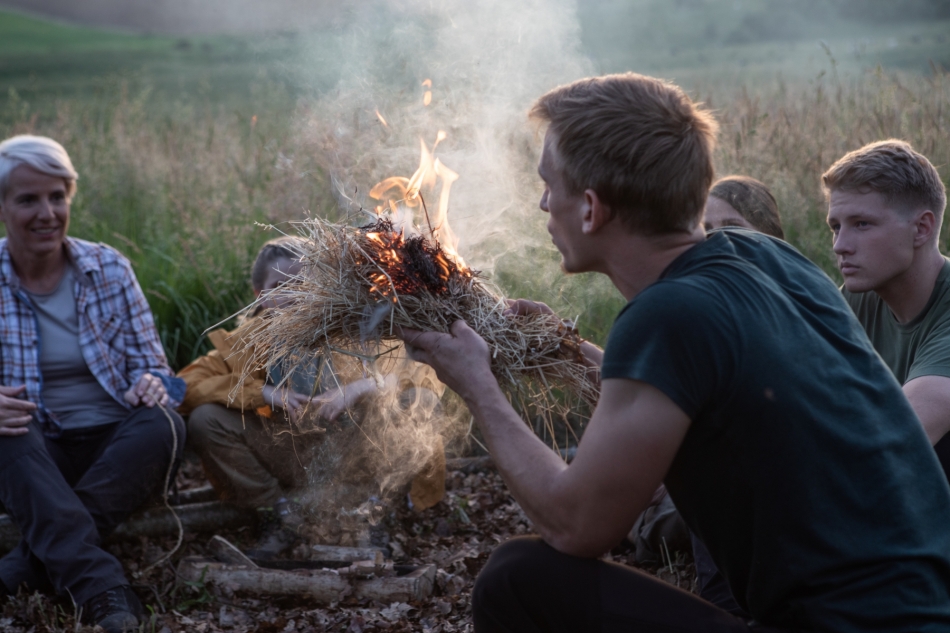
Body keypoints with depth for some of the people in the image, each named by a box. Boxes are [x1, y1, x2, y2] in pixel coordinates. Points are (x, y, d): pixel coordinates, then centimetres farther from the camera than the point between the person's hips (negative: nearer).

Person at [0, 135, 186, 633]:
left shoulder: (108, 268, 4)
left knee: (162, 423, -30)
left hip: (115, 445, 1)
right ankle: (98, 583, -45)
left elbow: (150, 364, 4)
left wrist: (152, 386, -21)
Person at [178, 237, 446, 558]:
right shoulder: (247, 342, -5)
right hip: (291, 457, 2)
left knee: (413, 406, -27)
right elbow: (185, 386, -14)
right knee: (204, 421, -20)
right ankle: (282, 514, -3)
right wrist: (261, 392, -23)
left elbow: (428, 381, -15)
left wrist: (363, 387, -32)